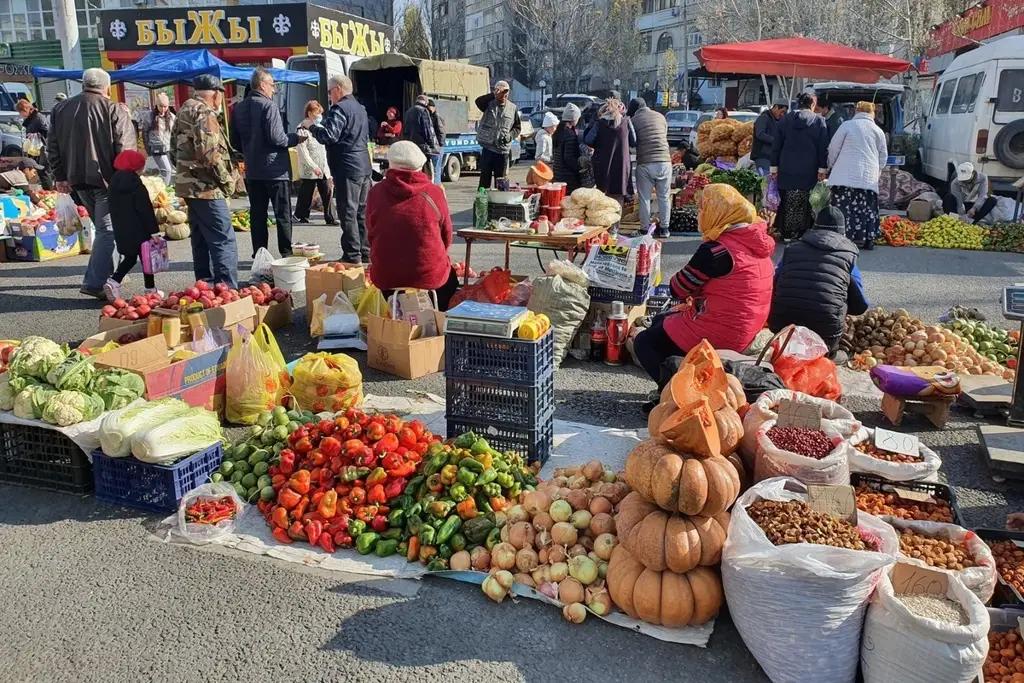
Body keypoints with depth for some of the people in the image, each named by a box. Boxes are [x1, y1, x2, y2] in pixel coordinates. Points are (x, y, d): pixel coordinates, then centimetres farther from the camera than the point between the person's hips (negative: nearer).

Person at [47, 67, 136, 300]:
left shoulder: (60, 109, 11)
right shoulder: (114, 110, -8)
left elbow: (52, 147, 13)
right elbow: (126, 148, -13)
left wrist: (60, 176, 17)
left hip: (77, 179, 6)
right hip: (106, 179, -6)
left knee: (101, 227, 20)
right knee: (107, 230, -6)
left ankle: (105, 272, 26)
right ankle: (94, 282, -13)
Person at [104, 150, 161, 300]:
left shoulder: (114, 182, 8)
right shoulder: (136, 185, -15)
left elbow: (113, 209, 14)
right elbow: (145, 210, -16)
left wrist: (118, 227, 22)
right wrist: (153, 230, -13)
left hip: (121, 230, 7)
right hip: (138, 230, -7)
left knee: (129, 257, 16)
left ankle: (113, 281, -2)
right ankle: (150, 289, 13)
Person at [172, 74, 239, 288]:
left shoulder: (184, 112, 18)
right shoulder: (204, 114, -13)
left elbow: (175, 147, 21)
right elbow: (209, 153, -22)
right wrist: (226, 179, -12)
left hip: (187, 184, 10)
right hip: (206, 188, -10)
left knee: (201, 240, 15)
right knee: (224, 242, -10)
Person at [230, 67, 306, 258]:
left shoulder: (238, 108, 8)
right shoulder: (269, 106, -13)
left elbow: (235, 142, 13)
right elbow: (276, 138, -18)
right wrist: (297, 137, -3)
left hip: (252, 171, 6)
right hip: (275, 170, -6)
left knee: (257, 214, 9)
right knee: (282, 214, 2)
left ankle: (259, 254, 10)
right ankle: (286, 253, 4)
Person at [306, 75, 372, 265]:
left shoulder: (340, 109, -12)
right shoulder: (360, 108, 17)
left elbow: (329, 136, -21)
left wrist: (312, 127, -4)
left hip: (348, 168, -9)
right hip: (364, 166, 9)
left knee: (348, 213, -6)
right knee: (362, 211, 13)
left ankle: (352, 255, -5)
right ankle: (365, 253, 18)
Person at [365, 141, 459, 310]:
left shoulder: (376, 192, -7)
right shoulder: (435, 193, -9)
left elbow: (371, 236, 5)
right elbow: (446, 238, 2)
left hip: (384, 277, 2)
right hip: (430, 277, -2)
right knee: (451, 277, 30)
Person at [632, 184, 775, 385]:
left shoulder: (716, 250, -23)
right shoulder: (755, 241, 4)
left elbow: (678, 289, -13)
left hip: (715, 335, -9)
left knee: (644, 343, 6)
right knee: (660, 321, 24)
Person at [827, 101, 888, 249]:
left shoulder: (847, 125, 2)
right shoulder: (878, 131, 13)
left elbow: (833, 148, 3)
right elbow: (883, 156, 17)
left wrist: (831, 165, 17)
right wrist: (876, 171, 29)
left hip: (845, 174, -3)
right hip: (869, 178, 3)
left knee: (844, 206, -3)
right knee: (867, 208, 7)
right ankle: (867, 239, 6)